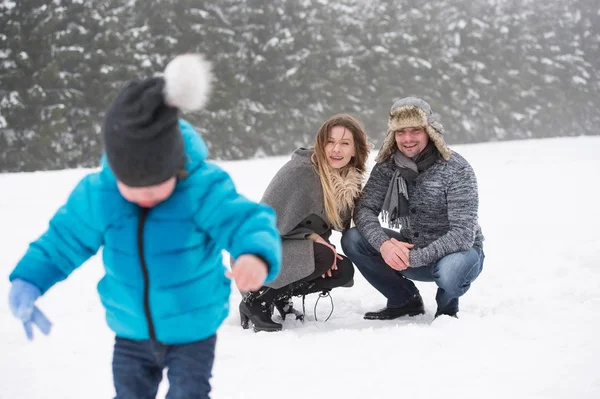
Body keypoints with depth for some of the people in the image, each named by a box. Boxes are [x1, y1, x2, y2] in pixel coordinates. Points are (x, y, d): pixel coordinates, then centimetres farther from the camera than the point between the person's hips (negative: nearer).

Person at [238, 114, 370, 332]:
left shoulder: (349, 179, -2)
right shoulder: (299, 170, -23)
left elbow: (339, 223, 7)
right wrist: (312, 236, -21)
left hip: (293, 247, 8)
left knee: (344, 271, -8)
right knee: (323, 257, -28)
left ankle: (280, 294, 6)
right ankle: (257, 300, -16)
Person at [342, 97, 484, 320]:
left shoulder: (456, 170, -21)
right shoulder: (388, 166, -7)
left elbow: (463, 235, -27)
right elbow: (364, 209, -14)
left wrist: (414, 257, -36)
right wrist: (383, 244, -35)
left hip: (457, 252, -4)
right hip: (410, 248, 5)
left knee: (450, 270, -40)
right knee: (352, 240, -15)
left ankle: (447, 307, -1)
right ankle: (405, 301, 4)